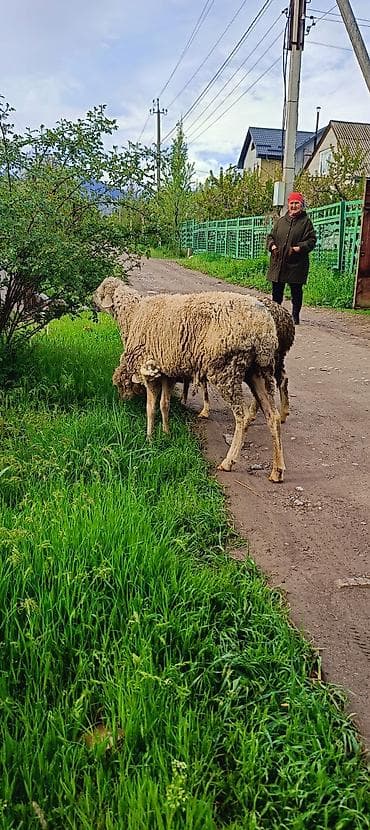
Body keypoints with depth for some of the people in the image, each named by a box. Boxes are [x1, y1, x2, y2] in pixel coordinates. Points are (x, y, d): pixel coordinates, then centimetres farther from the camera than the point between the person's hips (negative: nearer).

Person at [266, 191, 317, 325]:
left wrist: (300, 248, -18)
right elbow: (271, 236, 18)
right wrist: (272, 245, -3)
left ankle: (295, 315, 15)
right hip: (278, 262, 3)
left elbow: (312, 240, -2)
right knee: (277, 290, 8)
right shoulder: (280, 220, 13)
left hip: (297, 264, -3)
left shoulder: (306, 221, 2)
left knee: (296, 291, 4)